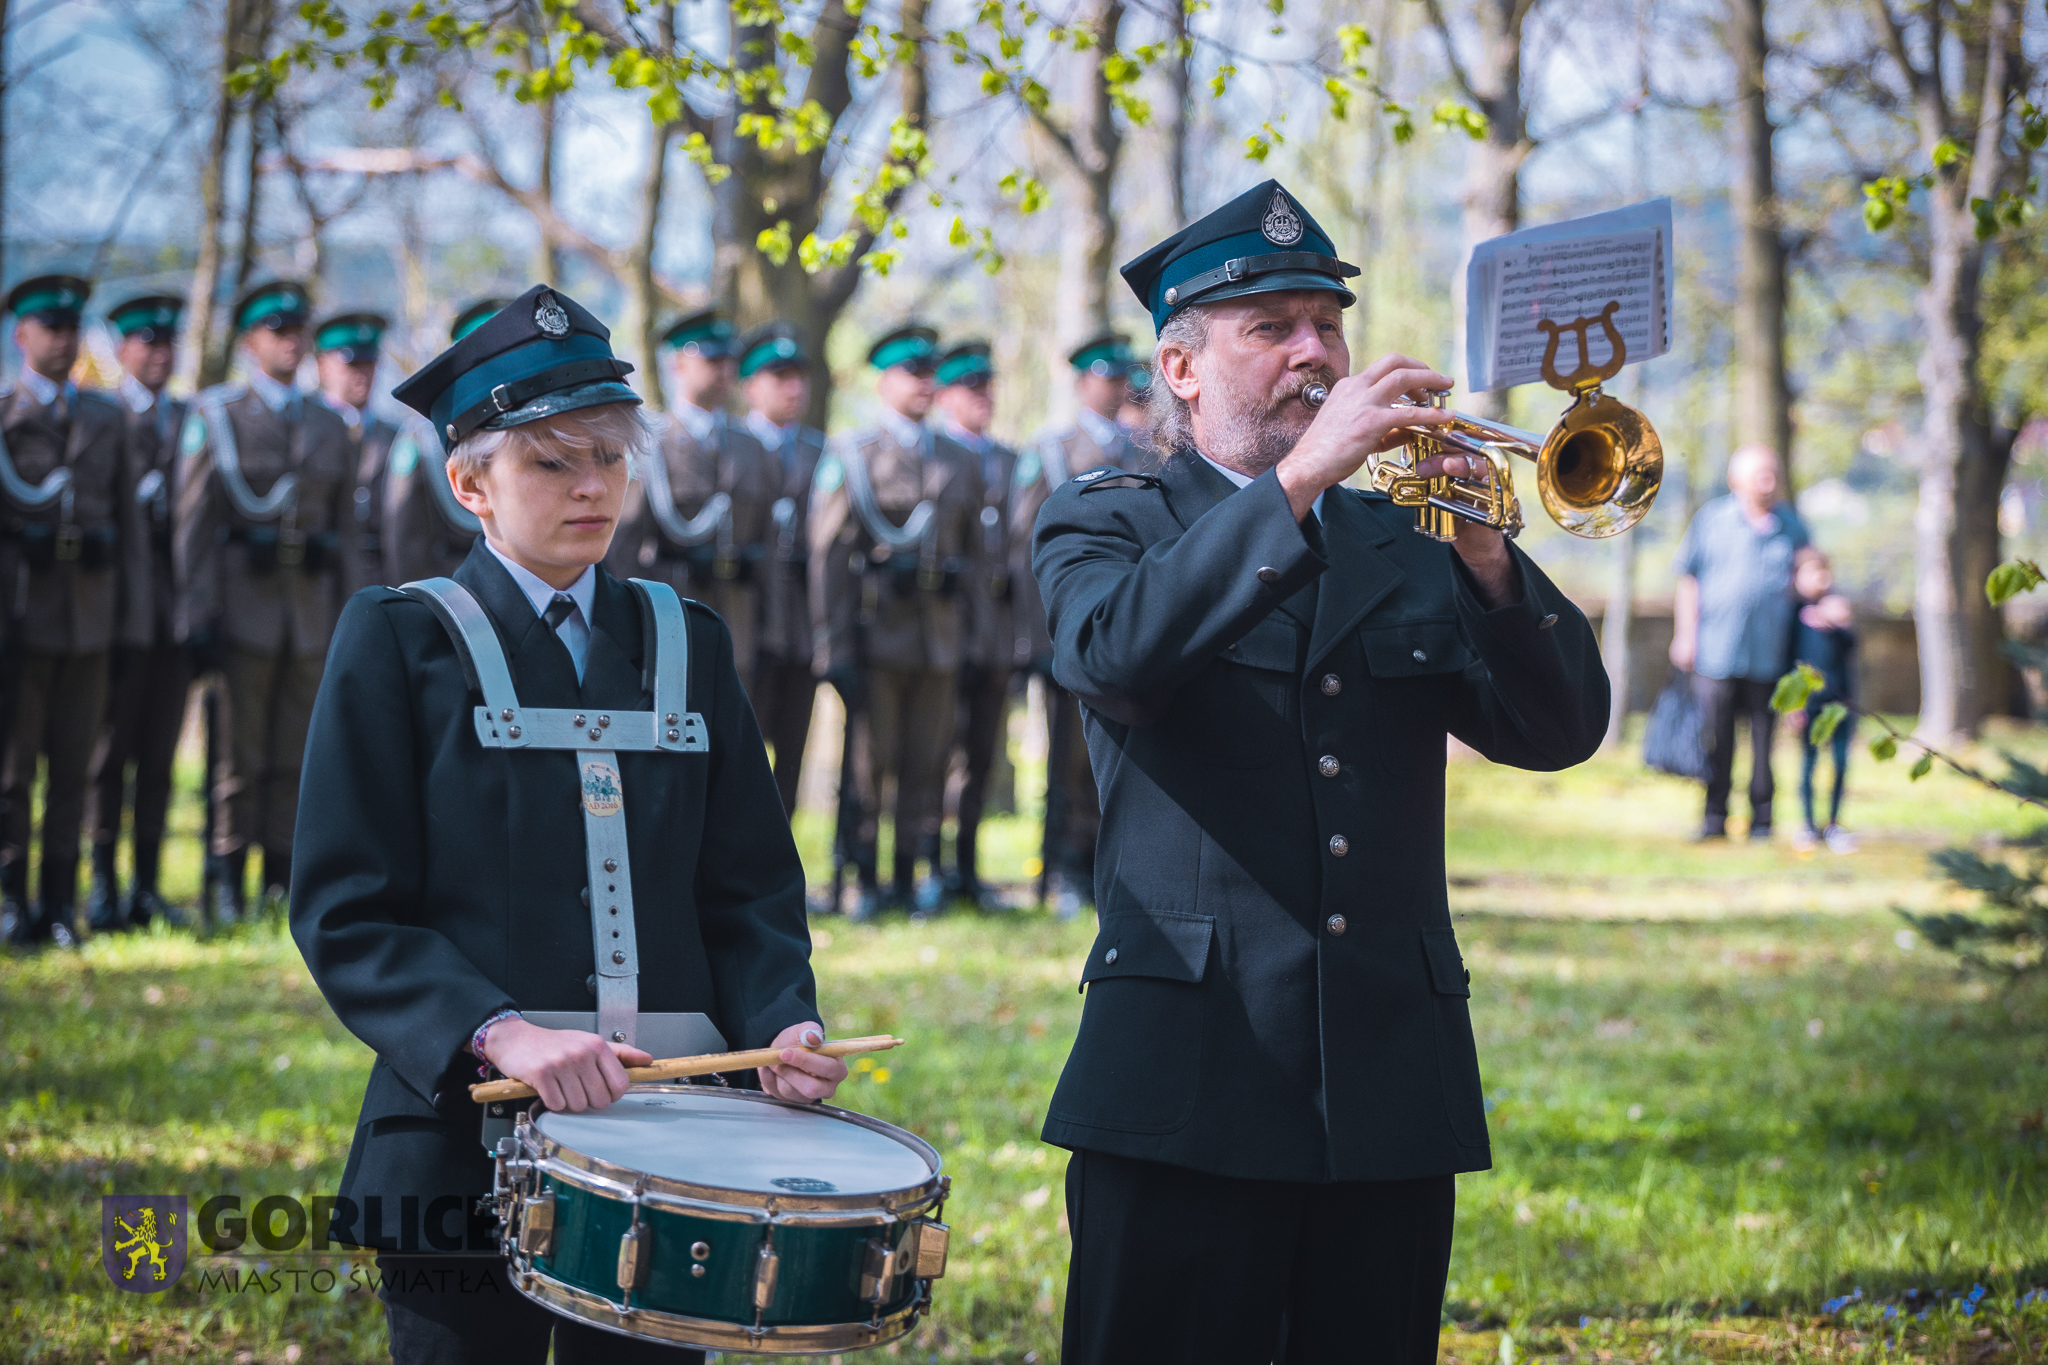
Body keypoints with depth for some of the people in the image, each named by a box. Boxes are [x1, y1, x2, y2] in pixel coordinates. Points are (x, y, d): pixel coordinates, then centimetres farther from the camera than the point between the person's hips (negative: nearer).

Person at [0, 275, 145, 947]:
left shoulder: (107, 418, 13)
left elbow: (128, 520, 12)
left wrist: (133, 614, 6)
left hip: (89, 613, 3)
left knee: (73, 766, 4)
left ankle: (58, 906, 9)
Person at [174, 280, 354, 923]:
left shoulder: (329, 425, 13)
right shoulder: (216, 414, 2)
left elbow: (343, 521, 14)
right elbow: (195, 521, -2)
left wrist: (347, 617, 7)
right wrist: (199, 618, -9)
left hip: (313, 605, 3)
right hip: (244, 604, -3)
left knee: (295, 751, 4)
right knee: (240, 752, -2)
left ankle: (282, 883, 9)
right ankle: (227, 889, 4)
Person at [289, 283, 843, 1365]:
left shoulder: (686, 643, 14)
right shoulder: (398, 638, 1)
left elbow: (751, 890, 12)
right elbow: (347, 913, -6)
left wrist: (781, 1025, -8)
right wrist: (500, 1033, -22)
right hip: (463, 1145, -3)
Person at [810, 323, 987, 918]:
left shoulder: (961, 461, 14)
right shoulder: (850, 455, 1)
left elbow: (972, 550, 16)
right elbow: (828, 551, -4)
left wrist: (970, 634, 10)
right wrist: (834, 643, -10)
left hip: (940, 635, 4)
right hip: (877, 634, -4)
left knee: (928, 760, 4)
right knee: (870, 759, -1)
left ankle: (911, 877, 11)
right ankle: (864, 882, 6)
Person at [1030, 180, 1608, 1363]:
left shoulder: (1404, 543, 17)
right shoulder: (1105, 521, 7)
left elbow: (1560, 728, 7)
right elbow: (1113, 654, -17)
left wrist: (1484, 555, -10)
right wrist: (1301, 477, -20)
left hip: (1394, 1085, 4)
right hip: (1191, 1078, -4)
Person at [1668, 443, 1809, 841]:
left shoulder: (1791, 526, 9)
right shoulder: (1711, 520, 3)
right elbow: (1687, 579, 7)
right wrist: (1685, 634, 2)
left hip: (1770, 654, 1)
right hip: (1717, 650, -1)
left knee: (1763, 739, 3)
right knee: (1718, 739, 2)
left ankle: (1761, 819, 13)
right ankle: (1715, 818, 11)